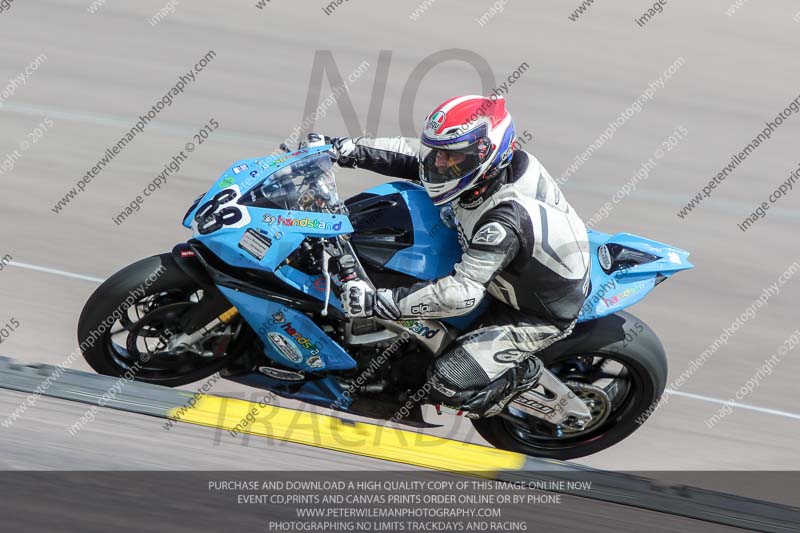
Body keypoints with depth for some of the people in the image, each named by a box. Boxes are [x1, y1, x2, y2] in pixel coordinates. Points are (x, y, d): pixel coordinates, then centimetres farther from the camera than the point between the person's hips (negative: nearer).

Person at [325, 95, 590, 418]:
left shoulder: (505, 221, -40)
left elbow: (462, 293, -44)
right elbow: (413, 154, -5)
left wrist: (378, 303, -44)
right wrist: (353, 150, -17)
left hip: (541, 315, -9)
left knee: (448, 382, -18)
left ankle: (525, 375, 8)